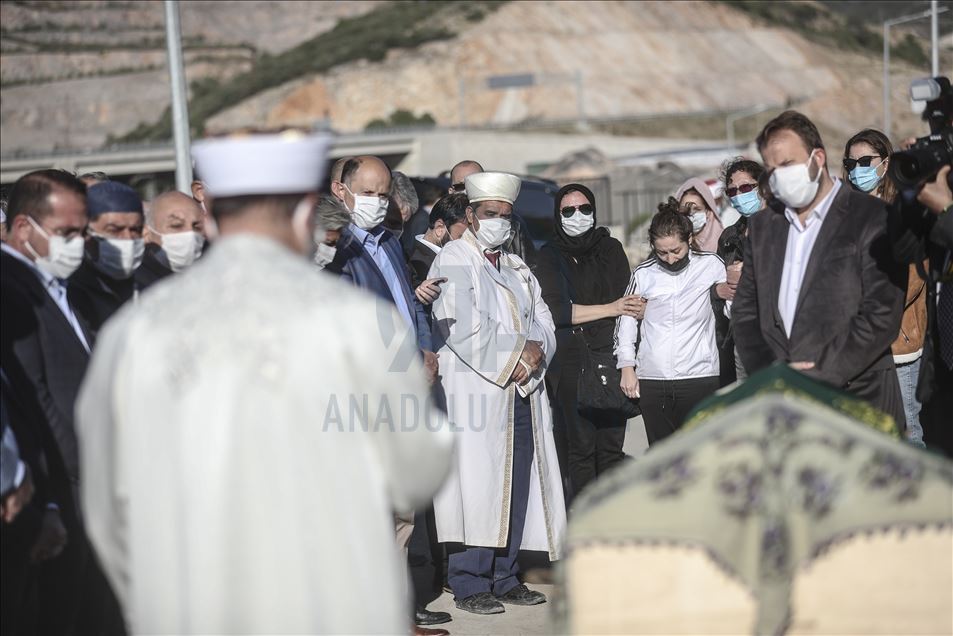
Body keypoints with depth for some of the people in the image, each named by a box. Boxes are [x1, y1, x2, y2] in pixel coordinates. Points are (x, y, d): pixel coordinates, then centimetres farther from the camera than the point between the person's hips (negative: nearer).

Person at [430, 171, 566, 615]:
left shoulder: (517, 268, 21)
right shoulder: (454, 262, -1)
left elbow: (543, 324, 14)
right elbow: (463, 330, -12)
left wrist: (535, 352, -7)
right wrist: (519, 350, -9)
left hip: (522, 393, 7)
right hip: (474, 391, -6)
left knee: (517, 487, 4)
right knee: (477, 485, -8)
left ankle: (505, 578, 13)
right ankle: (469, 585, -2)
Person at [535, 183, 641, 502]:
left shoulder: (611, 248, 13)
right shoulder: (550, 255, 6)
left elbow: (628, 304, 7)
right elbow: (556, 311, -5)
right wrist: (609, 309, -6)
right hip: (569, 363, -2)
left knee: (611, 445, -1)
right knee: (580, 446, -4)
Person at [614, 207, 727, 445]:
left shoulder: (711, 265, 2)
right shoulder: (643, 274, 6)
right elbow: (626, 319, 17)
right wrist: (627, 367, 12)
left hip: (699, 378, -2)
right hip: (652, 381, 2)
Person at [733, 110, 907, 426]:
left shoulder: (874, 219, -3)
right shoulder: (762, 226, 14)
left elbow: (882, 317, -10)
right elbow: (745, 310, 12)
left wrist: (817, 376, -14)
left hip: (857, 401, -4)